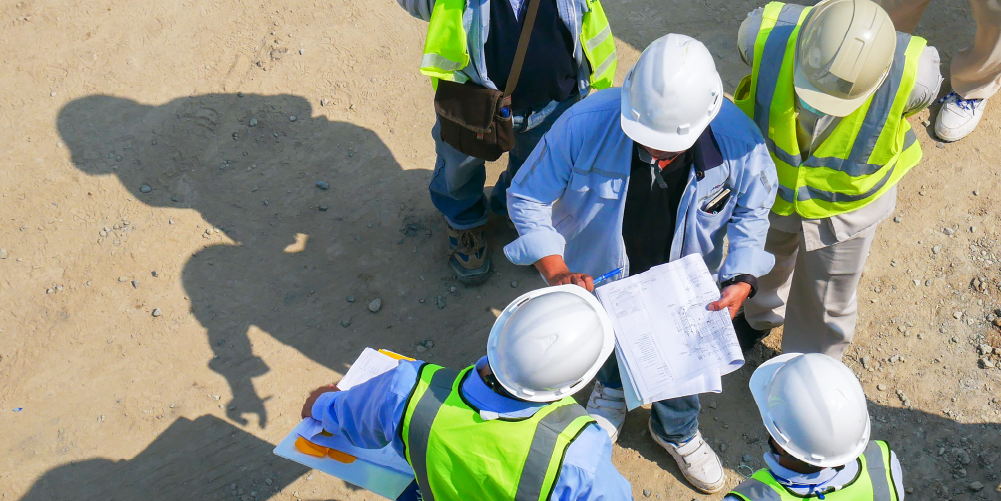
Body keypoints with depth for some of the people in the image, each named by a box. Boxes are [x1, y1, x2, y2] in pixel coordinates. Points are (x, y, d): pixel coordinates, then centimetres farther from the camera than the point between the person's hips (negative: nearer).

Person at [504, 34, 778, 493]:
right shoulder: (586, 124, -37)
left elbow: (750, 213, -10)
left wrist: (741, 278, -25)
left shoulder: (739, 143, -32)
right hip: (598, 277, -1)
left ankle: (677, 431, 62)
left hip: (680, 287, 1)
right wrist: (556, 272, -37)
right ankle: (613, 389, 70)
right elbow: (527, 198, -24)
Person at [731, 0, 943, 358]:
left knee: (826, 303, 20)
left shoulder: (912, 73, -38)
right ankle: (762, 314, 68)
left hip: (847, 200, -1)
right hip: (770, 181, 2)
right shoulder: (765, 35, -36)